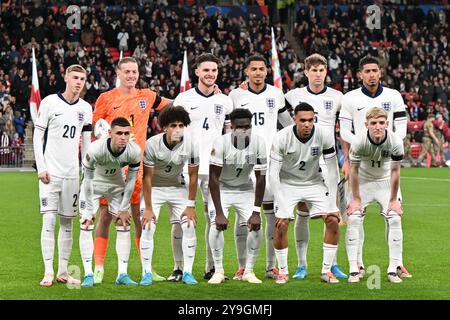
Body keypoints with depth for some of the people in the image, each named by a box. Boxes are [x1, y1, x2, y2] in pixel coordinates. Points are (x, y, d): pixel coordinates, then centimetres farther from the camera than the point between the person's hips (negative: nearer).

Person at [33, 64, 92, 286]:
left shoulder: (85, 108, 9)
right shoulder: (50, 103, -3)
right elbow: (37, 136, -2)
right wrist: (41, 168, -9)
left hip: (72, 174, 4)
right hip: (50, 172, -4)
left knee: (67, 222, 7)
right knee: (49, 220, -9)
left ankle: (63, 271, 13)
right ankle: (48, 272, -6)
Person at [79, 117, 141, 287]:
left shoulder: (134, 152, -26)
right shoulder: (95, 149, -36)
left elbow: (130, 181, -12)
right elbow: (88, 181, -24)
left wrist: (124, 209, -7)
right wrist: (89, 210, -18)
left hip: (117, 184, 3)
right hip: (94, 183, -3)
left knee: (124, 225, -3)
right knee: (86, 225, -11)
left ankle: (123, 274, 3)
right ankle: (88, 275, -7)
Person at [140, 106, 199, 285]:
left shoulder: (191, 144, -22)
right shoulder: (152, 144, -27)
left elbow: (193, 176, -11)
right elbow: (147, 177, -20)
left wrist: (190, 205, -10)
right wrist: (148, 208, -18)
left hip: (177, 187, 2)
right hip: (154, 187, -2)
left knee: (189, 227, -7)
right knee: (147, 227, -12)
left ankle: (187, 272, 2)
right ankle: (147, 273, -4)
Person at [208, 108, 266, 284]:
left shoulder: (258, 142, -21)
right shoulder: (221, 143, -29)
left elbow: (261, 179, -16)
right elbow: (214, 179, -26)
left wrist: (256, 212, -19)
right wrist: (219, 213, -29)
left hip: (245, 189, 2)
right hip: (221, 189, -2)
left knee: (256, 227, -11)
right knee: (216, 225, -21)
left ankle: (249, 271, 3)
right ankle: (218, 271, -7)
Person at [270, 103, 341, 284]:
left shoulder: (324, 137, -20)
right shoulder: (282, 138, -25)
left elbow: (332, 171, -12)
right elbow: (273, 173, -20)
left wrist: (331, 203, -16)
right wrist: (280, 204, -26)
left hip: (314, 183, 2)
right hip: (287, 183, -2)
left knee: (333, 221, -11)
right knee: (281, 225, -16)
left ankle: (326, 270, 2)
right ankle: (283, 271, 3)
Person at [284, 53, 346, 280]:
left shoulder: (336, 97, 4)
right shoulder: (294, 95, 3)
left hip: (327, 161, 0)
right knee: (302, 214, 0)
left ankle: (332, 264, 7)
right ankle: (301, 265, 5)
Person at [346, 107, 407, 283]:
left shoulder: (395, 142, -26)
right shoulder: (359, 142, -28)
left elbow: (395, 171, -14)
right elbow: (354, 170, -16)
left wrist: (393, 200, -8)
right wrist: (356, 199, -11)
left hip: (385, 181, 1)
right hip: (363, 181, -1)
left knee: (395, 218, -12)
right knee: (353, 219, -15)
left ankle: (393, 269, -4)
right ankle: (354, 270, -9)